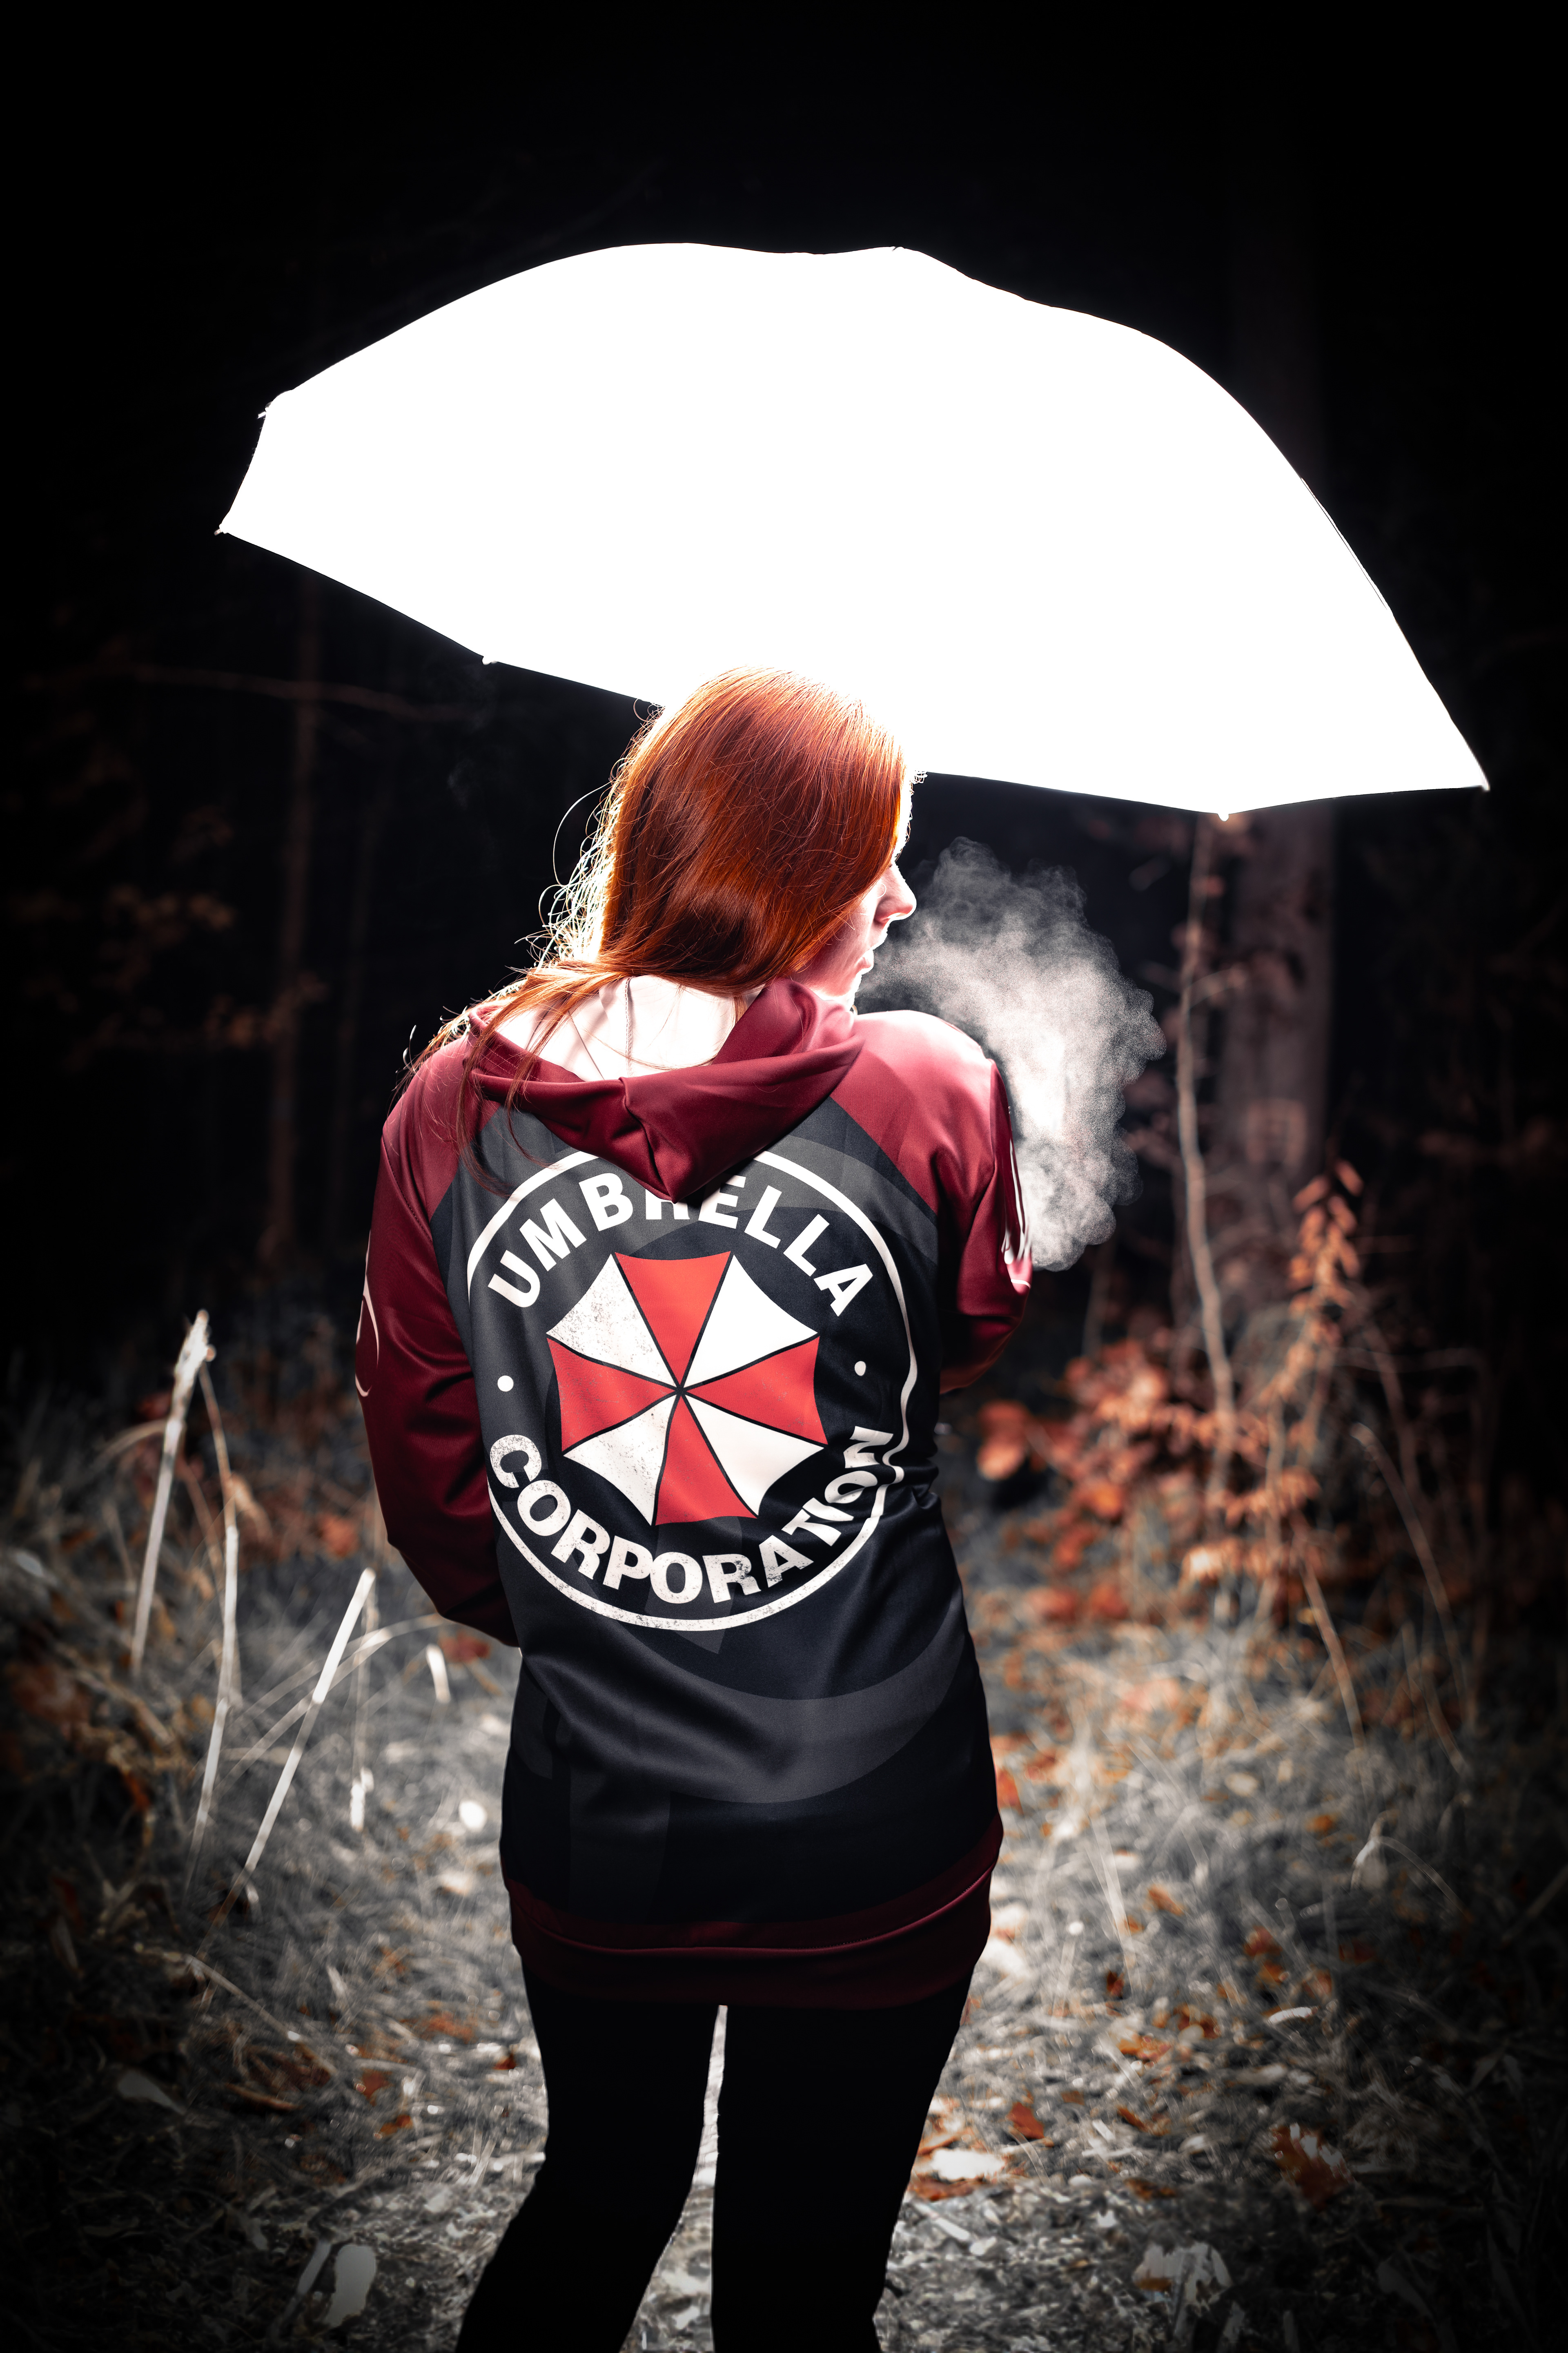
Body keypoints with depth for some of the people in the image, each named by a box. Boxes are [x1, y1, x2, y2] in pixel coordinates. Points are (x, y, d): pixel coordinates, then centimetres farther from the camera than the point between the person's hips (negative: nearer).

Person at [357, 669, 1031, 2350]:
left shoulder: (449, 1108, -9)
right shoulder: (933, 1092, -16)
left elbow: (428, 1476, 1)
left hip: (591, 1827, 2)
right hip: (877, 1838, -2)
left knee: (597, 2205, 29)